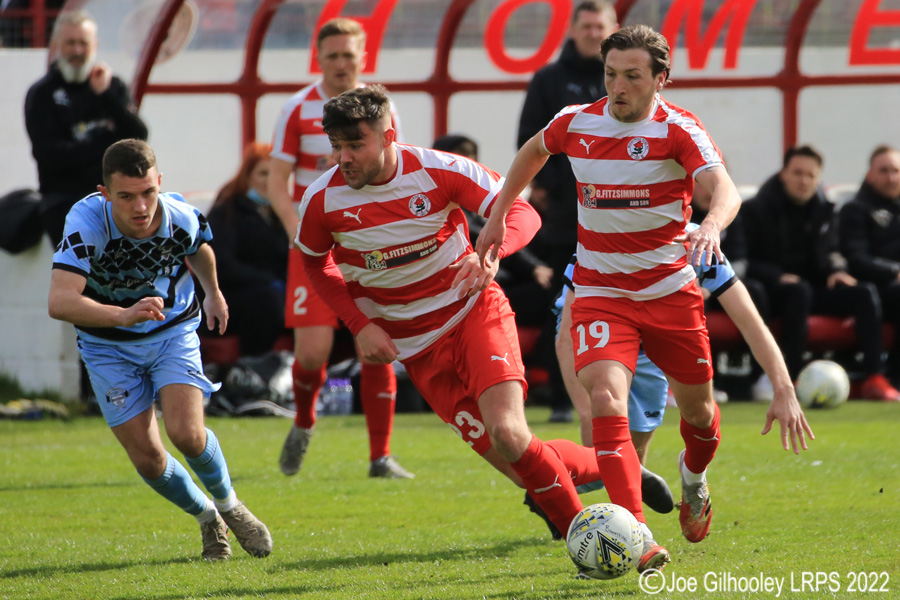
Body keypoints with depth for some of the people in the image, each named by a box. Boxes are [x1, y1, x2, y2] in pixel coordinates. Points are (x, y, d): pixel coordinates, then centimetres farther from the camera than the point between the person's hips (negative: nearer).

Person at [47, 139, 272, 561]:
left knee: (186, 433, -19)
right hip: (109, 346, 0)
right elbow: (59, 302, -43)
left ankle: (228, 505, 12)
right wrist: (124, 315, -57)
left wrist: (213, 294, 26)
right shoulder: (86, 222, -32)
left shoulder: (182, 218, -22)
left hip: (173, 332, 0)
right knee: (146, 458, -4)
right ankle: (207, 519, 25)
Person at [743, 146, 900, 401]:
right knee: (799, 291, -40)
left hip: (815, 286, 6)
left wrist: (837, 270, 0)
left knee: (866, 292, -17)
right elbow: (746, 262, -8)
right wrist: (777, 276, -25)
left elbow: (830, 251, 24)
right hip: (774, 291, -6)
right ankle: (792, 380, -43)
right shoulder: (758, 209, -3)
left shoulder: (823, 209, 14)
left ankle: (874, 378, -23)